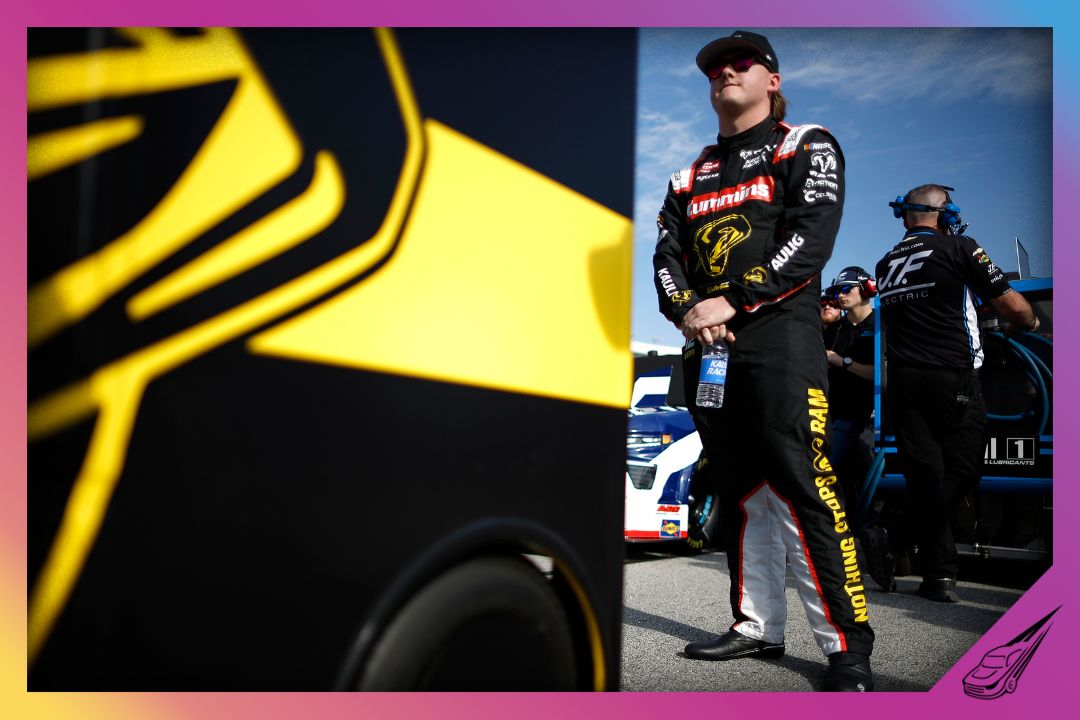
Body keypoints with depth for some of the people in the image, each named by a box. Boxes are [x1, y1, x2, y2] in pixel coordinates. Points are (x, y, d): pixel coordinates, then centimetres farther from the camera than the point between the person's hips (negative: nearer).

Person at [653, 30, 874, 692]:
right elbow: (667, 257, 12)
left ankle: (848, 644, -6)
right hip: (707, 346, 6)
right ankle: (759, 627, 17)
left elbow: (811, 238, -8)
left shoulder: (806, 146, 8)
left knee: (802, 485, -13)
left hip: (780, 332, -5)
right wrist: (687, 310, -9)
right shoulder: (690, 177, 24)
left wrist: (733, 300, -16)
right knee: (741, 488, 8)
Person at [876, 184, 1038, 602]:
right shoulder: (959, 248, -1)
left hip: (902, 379, 5)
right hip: (952, 377, -5)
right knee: (962, 472, 3)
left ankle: (939, 575, 8)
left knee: (924, 474, 6)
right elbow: (1014, 308, 3)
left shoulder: (885, 264, 15)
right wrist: (1029, 324, 24)